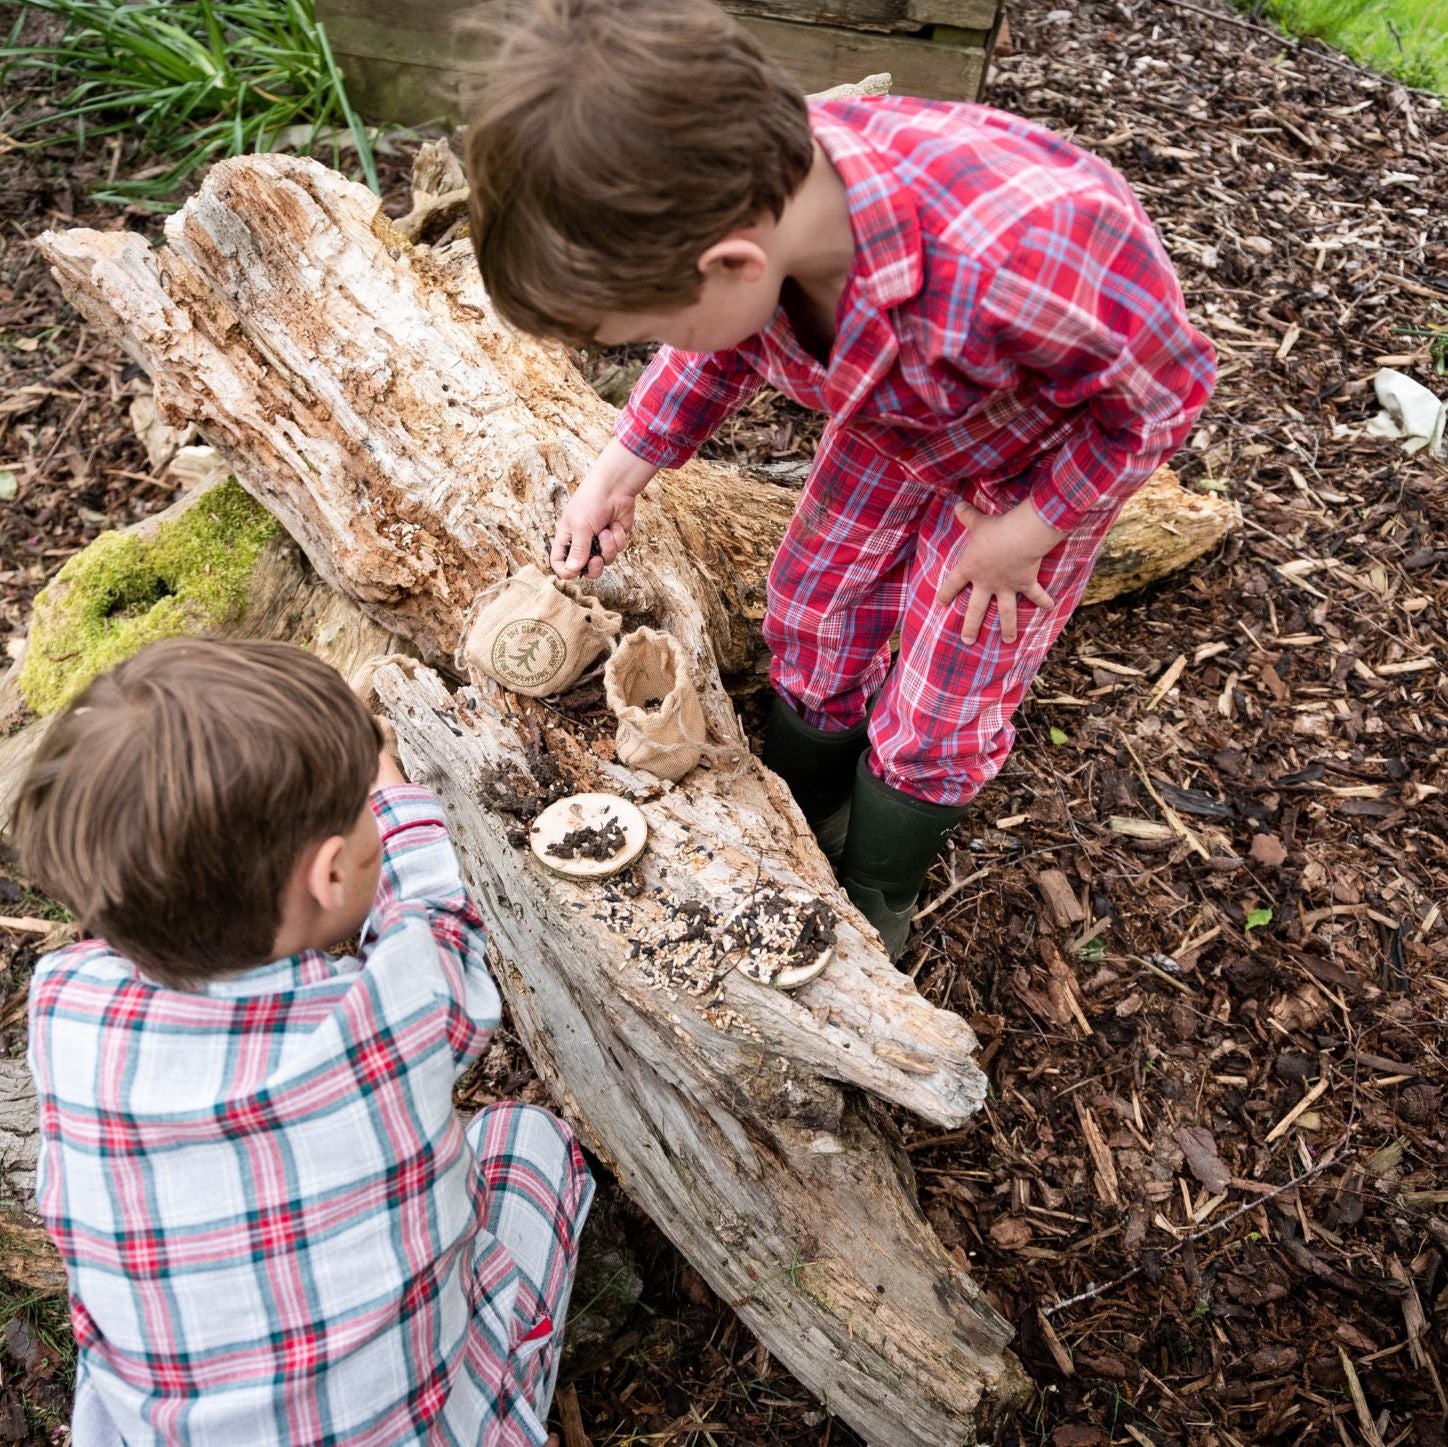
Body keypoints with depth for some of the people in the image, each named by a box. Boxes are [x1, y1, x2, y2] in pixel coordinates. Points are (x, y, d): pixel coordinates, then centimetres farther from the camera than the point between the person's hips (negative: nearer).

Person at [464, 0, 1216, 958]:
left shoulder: (1021, 254, -48)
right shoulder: (751, 193, -28)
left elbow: (1167, 388, -26)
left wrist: (1025, 532, -19)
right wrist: (620, 473, -5)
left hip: (1048, 458, -5)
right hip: (892, 426, 5)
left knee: (936, 717, 2)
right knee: (812, 626, 11)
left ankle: (870, 916, 30)